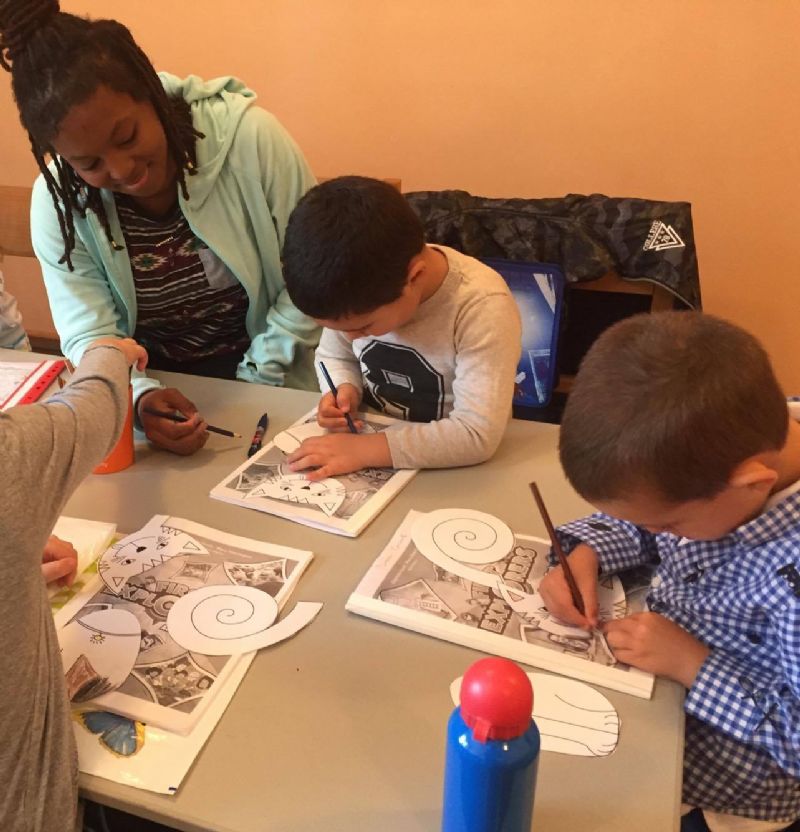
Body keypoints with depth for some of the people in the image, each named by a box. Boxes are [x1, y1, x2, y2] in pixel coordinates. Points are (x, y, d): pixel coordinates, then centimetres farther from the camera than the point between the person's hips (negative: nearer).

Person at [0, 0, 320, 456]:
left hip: (270, 391, -3)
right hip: (155, 384, 3)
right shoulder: (56, 200, -10)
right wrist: (139, 395, -29)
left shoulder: (250, 138, -17)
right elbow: (88, 334, -9)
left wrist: (254, 382, -11)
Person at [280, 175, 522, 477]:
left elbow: (478, 434, -30)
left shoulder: (482, 306, -27)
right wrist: (345, 390, -13)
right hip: (372, 432, 4)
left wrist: (364, 449, -31)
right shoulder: (359, 294, -11)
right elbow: (334, 356, 7)